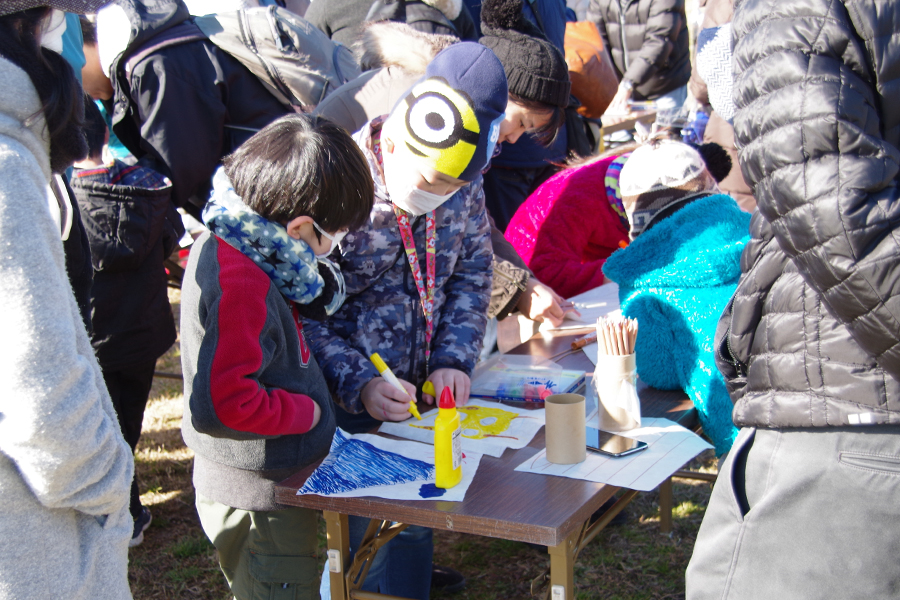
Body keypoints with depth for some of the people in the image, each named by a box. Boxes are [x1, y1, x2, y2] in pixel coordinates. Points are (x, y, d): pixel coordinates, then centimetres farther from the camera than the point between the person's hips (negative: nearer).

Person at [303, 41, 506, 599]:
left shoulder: (463, 187, -6)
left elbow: (472, 274, 8)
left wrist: (453, 360, -6)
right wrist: (358, 383, -26)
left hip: (425, 395, 5)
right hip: (349, 415, -5)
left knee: (418, 521, 20)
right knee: (368, 538, 4)